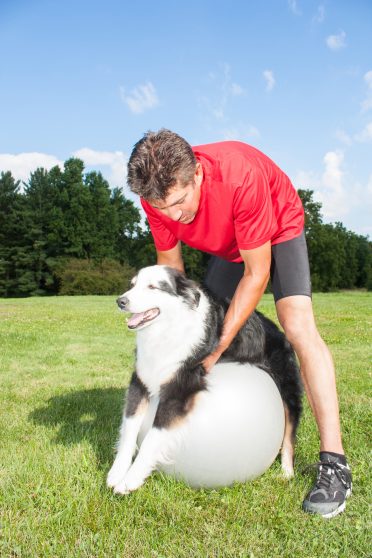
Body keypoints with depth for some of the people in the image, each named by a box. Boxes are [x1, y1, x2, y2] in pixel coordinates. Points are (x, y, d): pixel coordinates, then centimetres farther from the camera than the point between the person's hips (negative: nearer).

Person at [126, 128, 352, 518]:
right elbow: (170, 265, -10)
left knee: (299, 327, -23)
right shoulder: (158, 194, -25)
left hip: (279, 228, -5)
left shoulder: (241, 176, -41)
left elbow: (256, 273, -32)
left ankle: (334, 464, -21)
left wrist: (217, 347, -31)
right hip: (225, 245, 6)